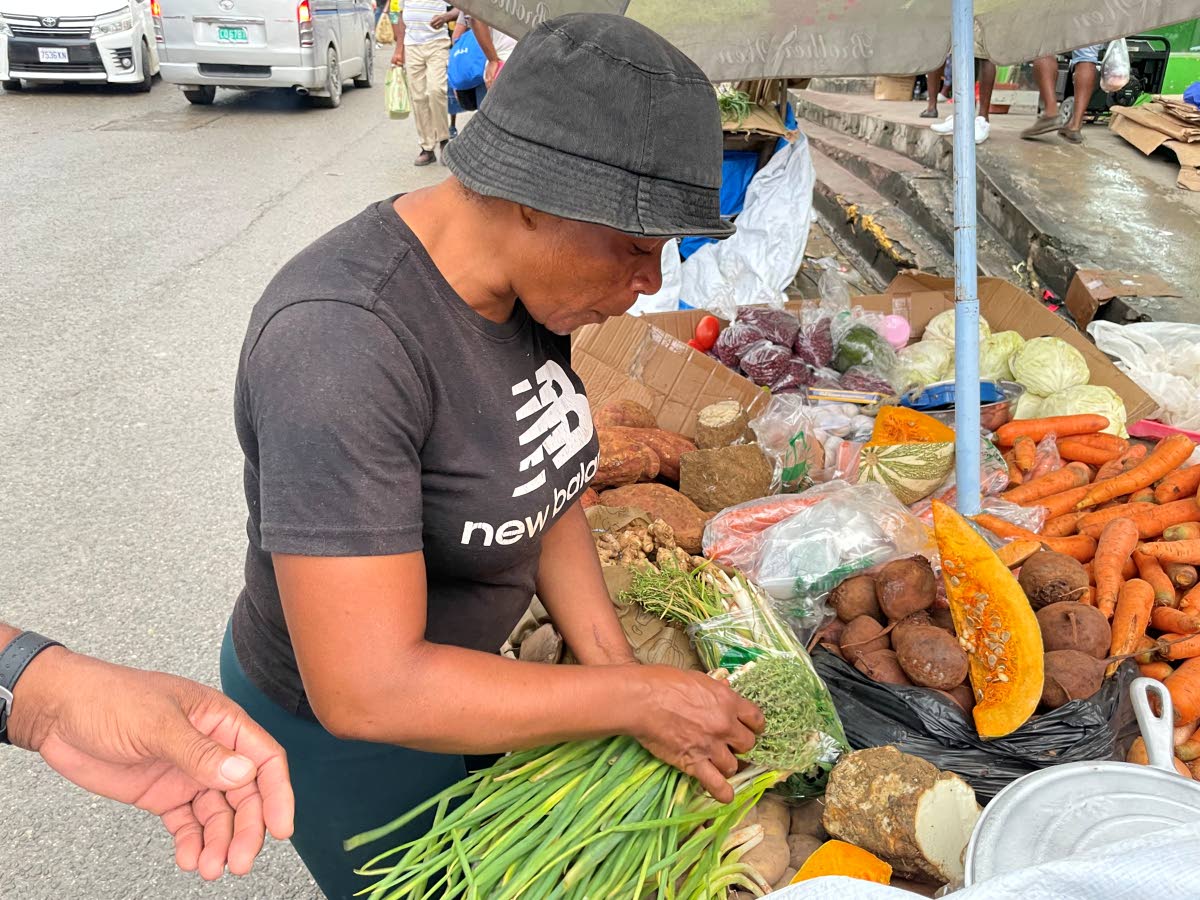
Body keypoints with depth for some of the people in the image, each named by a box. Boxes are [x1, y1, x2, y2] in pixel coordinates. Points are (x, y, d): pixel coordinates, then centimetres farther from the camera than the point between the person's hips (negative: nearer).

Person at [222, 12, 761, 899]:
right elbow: (365, 690, -35)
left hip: (457, 664, 7)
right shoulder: (341, 338, -37)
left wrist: (617, 669, -11)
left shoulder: (530, 280, -12)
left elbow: (546, 491, -2)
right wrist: (636, 698, -28)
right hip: (342, 727, -7)